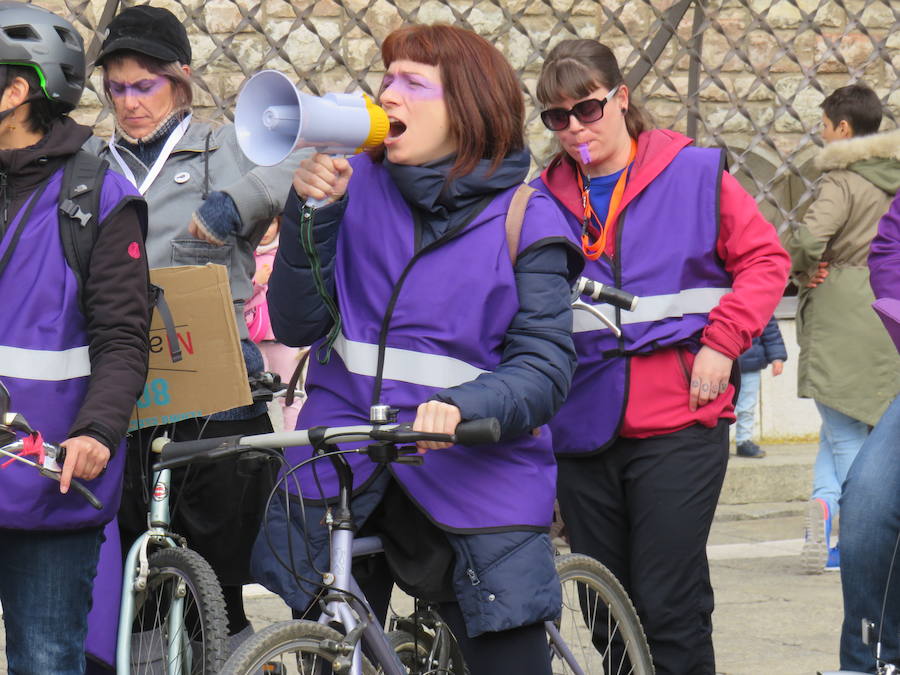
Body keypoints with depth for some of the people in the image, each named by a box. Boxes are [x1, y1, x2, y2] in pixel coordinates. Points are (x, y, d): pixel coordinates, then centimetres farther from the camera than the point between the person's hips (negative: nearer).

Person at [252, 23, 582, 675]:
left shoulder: (526, 220, -2)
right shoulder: (355, 186, 6)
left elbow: (544, 368, -8)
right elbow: (296, 324, 1)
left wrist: (463, 408, -27)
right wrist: (312, 212, -11)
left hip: (473, 482, -3)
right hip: (341, 469, 3)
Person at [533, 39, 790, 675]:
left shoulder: (694, 173, 0)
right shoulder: (544, 199, 9)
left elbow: (766, 259, 2)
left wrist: (722, 342, -9)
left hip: (679, 421, -4)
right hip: (584, 427, 4)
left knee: (669, 605, -10)